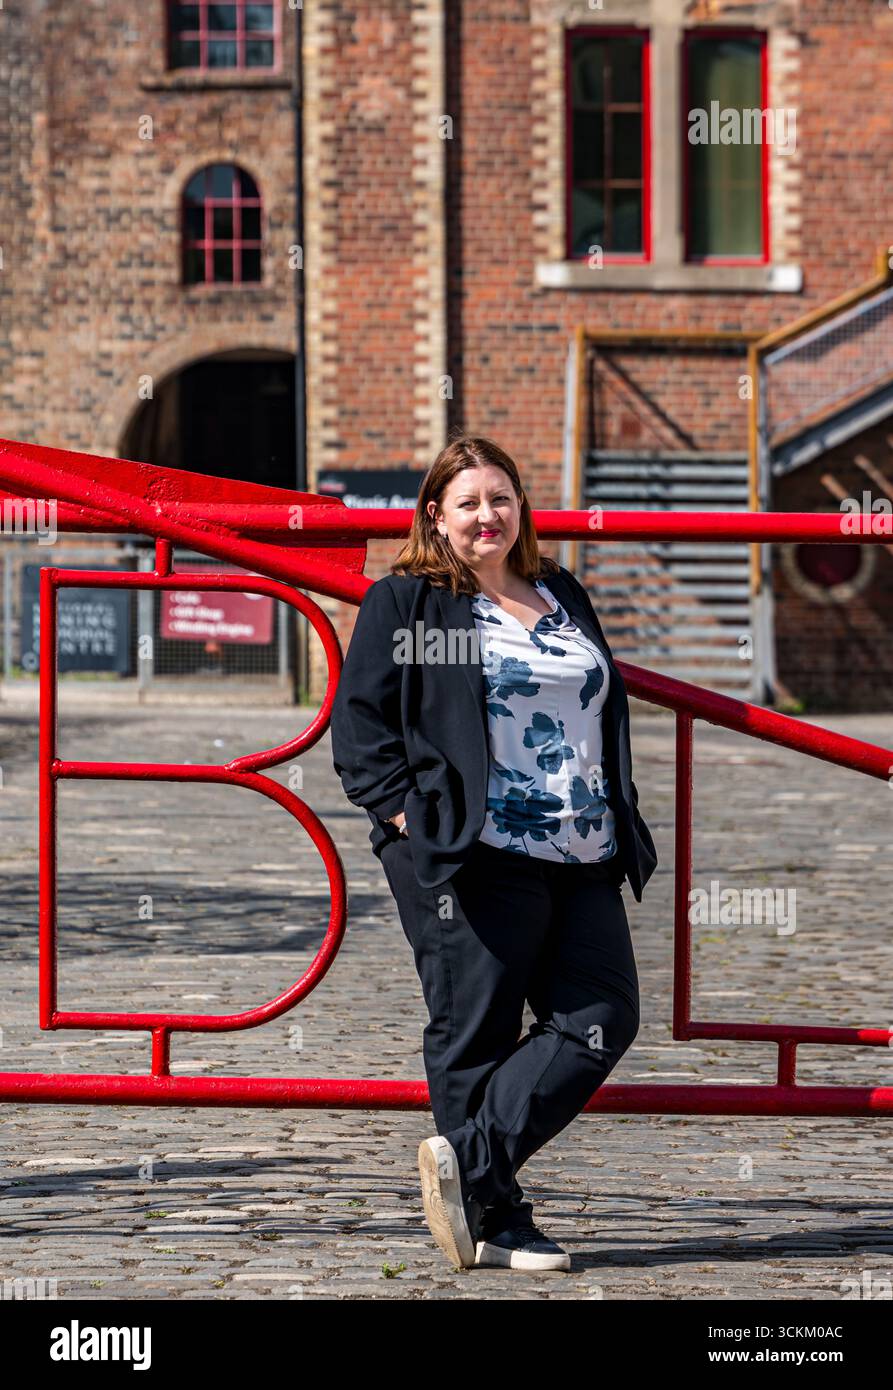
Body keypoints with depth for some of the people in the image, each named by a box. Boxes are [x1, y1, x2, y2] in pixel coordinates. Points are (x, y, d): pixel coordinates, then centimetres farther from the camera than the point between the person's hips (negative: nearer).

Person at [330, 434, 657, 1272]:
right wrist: (404, 808, -13)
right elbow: (359, 718, -3)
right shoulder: (404, 604, 2)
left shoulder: (563, 598, 21)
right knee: (475, 1037, -3)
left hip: (582, 861, 6)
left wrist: (619, 827, 18)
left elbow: (606, 714, 27)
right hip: (473, 858, -6)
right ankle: (495, 1219, 4)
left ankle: (467, 1157, -1)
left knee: (602, 1020, -4)